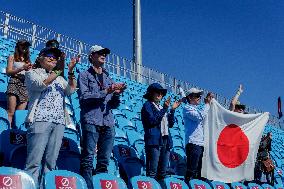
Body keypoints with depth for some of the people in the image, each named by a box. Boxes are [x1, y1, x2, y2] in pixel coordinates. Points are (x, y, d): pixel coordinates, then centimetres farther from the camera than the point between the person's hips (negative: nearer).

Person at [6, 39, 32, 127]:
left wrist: (30, 69, -4)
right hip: (14, 83, -4)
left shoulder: (28, 60, 23)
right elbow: (8, 72, 1)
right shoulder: (12, 57, 13)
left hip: (26, 86, 4)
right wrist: (22, 68, -9)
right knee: (11, 112, -15)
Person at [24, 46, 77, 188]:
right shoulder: (32, 73, 14)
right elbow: (41, 84, -7)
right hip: (40, 120, -4)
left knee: (50, 162, -1)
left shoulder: (59, 78, 26)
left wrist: (71, 72, -1)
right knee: (34, 160, -12)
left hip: (59, 123, 5)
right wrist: (58, 71, -8)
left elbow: (71, 90, 10)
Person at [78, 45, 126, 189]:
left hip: (108, 123, 5)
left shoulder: (108, 78, 23)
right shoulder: (84, 75, 8)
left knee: (104, 160, 3)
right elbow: (83, 97, -7)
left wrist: (116, 94, -1)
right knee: (88, 159, -9)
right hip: (91, 121, -5)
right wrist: (105, 92, -13)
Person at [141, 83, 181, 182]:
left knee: (163, 172, 7)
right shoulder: (147, 105, 3)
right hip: (154, 140, -7)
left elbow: (171, 124, 16)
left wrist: (172, 109, 6)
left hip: (166, 140, 7)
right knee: (152, 171, -10)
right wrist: (164, 108, -13)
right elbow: (152, 121, -13)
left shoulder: (162, 107, 23)